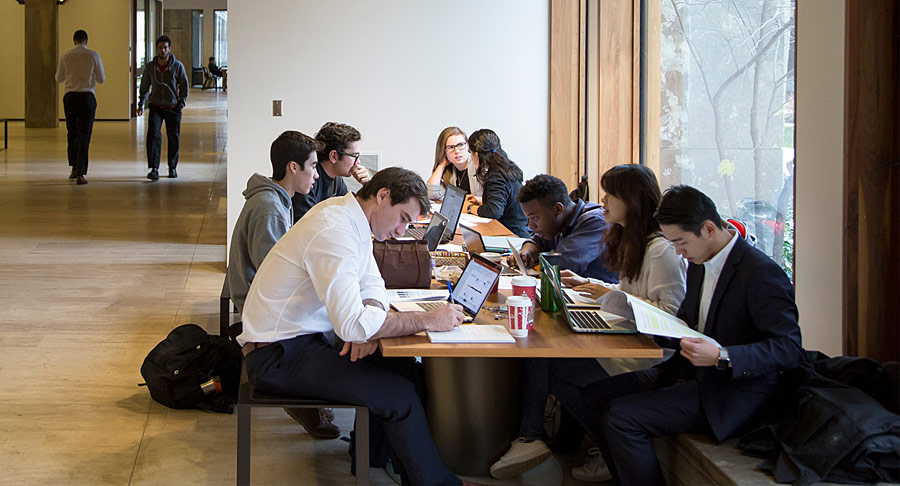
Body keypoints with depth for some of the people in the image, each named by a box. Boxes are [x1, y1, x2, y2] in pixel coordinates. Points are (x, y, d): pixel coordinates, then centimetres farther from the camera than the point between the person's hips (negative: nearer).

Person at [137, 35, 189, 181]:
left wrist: (181, 104, -3)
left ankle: (172, 168, 24)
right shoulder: (149, 67, 0)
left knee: (173, 138, 6)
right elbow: (145, 86, 13)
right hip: (155, 107, 0)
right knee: (153, 135, -16)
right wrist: (141, 104, 8)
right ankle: (154, 169, -19)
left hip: (173, 107, 0)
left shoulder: (178, 66, -5)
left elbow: (184, 86, 4)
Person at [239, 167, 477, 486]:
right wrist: (428, 321, -28)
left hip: (303, 337, 10)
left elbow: (372, 285, 13)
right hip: (279, 356, -10)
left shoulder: (352, 220, 8)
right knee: (398, 394, -17)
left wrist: (366, 322, -10)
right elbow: (352, 324, -34)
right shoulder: (334, 233, -25)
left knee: (401, 364, 4)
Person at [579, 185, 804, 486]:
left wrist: (722, 357, -34)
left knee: (620, 417, -20)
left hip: (734, 391, -9)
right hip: (691, 371, 10)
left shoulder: (762, 273, -20)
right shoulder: (699, 264, 9)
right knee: (596, 396, 2)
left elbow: (790, 350, -23)